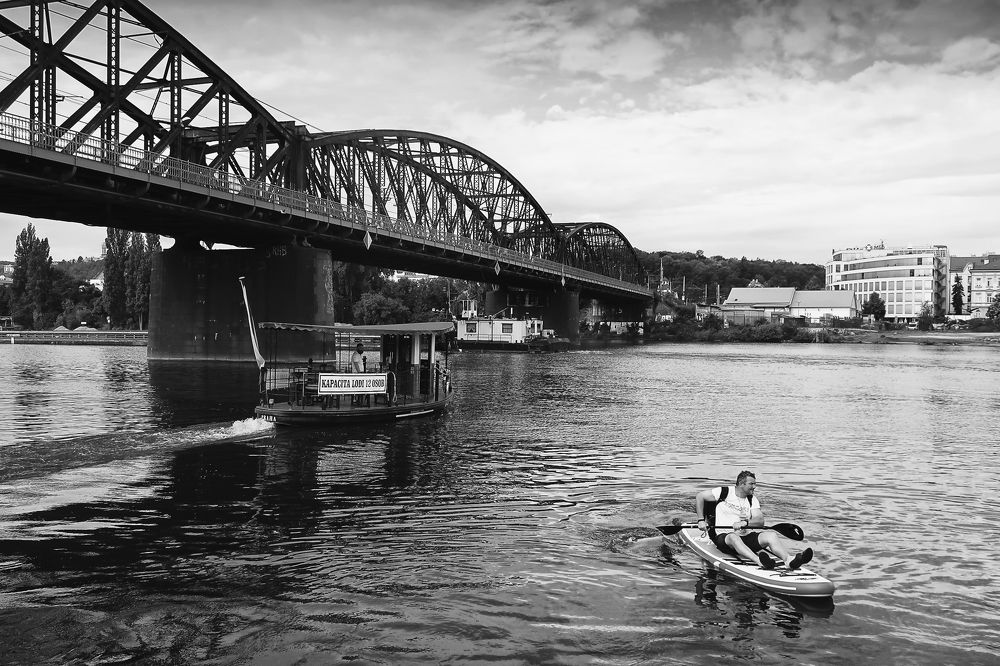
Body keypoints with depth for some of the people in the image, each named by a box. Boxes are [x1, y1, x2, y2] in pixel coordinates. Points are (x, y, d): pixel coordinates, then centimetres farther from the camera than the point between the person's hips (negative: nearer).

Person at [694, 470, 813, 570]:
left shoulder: (752, 500, 11)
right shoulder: (724, 492, 0)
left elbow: (760, 521, -4)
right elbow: (700, 496, 4)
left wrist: (745, 522, -25)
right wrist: (701, 520, -2)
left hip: (746, 536, 4)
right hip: (723, 537, -4)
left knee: (771, 535, -22)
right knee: (734, 538, -41)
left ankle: (789, 559, -49)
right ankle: (759, 560, -65)